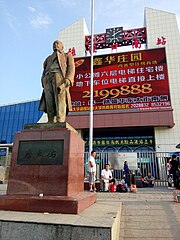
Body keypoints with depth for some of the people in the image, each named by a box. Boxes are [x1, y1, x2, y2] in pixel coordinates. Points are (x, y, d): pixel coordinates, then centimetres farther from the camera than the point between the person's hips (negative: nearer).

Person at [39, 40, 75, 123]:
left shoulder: (67, 55, 28)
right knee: (50, 106, -12)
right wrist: (43, 81, 0)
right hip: (48, 79, 4)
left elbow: (71, 68, 9)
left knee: (60, 104, -21)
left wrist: (68, 80, -12)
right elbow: (44, 71, 23)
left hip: (60, 77, -3)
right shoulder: (48, 58, 38)